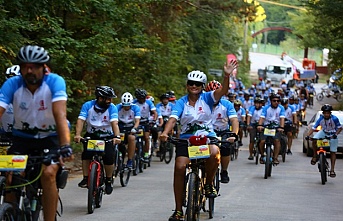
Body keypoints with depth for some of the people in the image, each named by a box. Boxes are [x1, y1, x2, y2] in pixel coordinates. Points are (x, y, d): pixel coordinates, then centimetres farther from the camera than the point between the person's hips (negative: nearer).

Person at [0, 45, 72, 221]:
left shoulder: (55, 82, -21)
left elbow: (60, 114, -32)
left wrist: (65, 145, -46)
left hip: (50, 137, -2)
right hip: (22, 137, 2)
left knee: (48, 173, -25)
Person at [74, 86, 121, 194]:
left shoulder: (112, 107, -13)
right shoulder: (88, 105, -13)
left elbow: (114, 123, -26)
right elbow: (81, 120, -21)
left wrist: (117, 136, -43)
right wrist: (77, 134, -37)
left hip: (107, 136, -1)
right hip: (91, 135, 1)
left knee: (109, 158, -17)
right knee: (86, 154, -23)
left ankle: (108, 181, 4)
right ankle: (86, 178, -9)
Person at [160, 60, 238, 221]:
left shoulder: (207, 98, 2)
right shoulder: (181, 102, 3)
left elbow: (222, 91, -16)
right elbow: (173, 118, -10)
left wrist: (227, 76, -34)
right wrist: (165, 133, -30)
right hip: (186, 138, 1)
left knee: (214, 153, -35)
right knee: (179, 167, -17)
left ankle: (209, 184, -6)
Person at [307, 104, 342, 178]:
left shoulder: (334, 119, -23)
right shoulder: (320, 119, -20)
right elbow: (313, 128, -22)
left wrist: (335, 134, -32)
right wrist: (308, 135, -36)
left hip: (332, 135, -2)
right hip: (323, 133, 2)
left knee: (333, 152, -4)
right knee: (314, 140, -27)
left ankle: (332, 170, 0)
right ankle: (315, 156, -8)